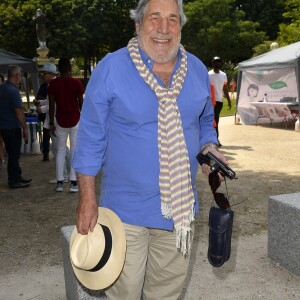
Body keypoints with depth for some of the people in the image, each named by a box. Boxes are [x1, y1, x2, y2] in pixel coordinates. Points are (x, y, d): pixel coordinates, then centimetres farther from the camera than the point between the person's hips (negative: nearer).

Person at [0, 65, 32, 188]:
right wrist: (25, 128, -15)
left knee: (13, 154, 17)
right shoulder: (13, 91, -18)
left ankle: (17, 177, 26)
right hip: (12, 127, -9)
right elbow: (19, 111, -21)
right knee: (14, 154, 1)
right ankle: (13, 181, 9)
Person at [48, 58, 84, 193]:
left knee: (60, 150, 11)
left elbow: (51, 105, -2)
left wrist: (51, 123, 5)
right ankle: (73, 183, -1)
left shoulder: (53, 84, -2)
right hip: (75, 120, -1)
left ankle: (59, 182, 8)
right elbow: (81, 103, -2)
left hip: (60, 121, 2)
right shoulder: (77, 83, -5)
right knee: (75, 150, 2)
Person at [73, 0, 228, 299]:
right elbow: (91, 139, -7)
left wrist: (209, 148, -5)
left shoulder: (197, 70, 2)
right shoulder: (110, 68, -11)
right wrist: (88, 199, -9)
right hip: (126, 210, -4)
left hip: (180, 207, 4)